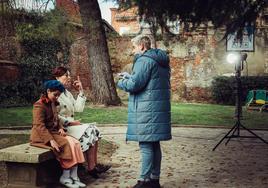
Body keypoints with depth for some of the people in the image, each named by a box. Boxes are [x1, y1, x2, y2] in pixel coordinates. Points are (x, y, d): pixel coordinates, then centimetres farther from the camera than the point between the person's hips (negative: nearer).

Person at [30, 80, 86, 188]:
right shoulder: (39, 105, -13)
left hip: (54, 132, 9)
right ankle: (65, 178, -14)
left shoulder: (52, 103, 15)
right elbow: (39, 126, -22)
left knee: (75, 143, -13)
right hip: (41, 136, -8)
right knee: (66, 145, -26)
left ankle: (74, 177, -15)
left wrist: (60, 128, 3)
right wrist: (51, 140, -30)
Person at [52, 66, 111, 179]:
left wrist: (81, 91, 10)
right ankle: (91, 168, -14)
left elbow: (79, 108, 13)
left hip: (70, 125, 9)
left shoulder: (67, 93, 19)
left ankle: (95, 164, -13)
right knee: (88, 131, -19)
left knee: (93, 129, -8)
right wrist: (70, 122, -18)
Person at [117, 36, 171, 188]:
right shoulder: (161, 61, 19)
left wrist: (122, 82, 1)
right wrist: (129, 76, 23)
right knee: (155, 144, 13)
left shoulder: (144, 60, -12)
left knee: (146, 145, -6)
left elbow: (135, 84, -19)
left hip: (147, 110, -9)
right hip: (159, 108, 9)